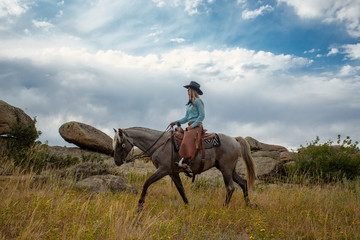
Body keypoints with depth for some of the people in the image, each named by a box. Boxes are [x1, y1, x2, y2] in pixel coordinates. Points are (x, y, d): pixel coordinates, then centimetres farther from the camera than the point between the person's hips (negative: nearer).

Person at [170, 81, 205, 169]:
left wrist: (192, 125, -16)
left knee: (188, 139, -31)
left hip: (197, 126, -10)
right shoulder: (189, 104, 20)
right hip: (190, 126, 10)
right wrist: (176, 122, 11)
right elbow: (186, 118, 22)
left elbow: (202, 116, -11)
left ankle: (186, 161, -34)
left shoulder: (197, 101, -5)